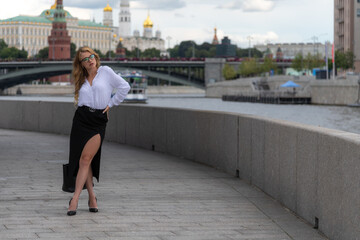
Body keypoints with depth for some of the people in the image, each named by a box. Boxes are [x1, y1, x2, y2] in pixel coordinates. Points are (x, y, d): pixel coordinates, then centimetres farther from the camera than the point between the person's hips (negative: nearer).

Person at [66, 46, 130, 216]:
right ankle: (92, 197, 11)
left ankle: (74, 200, -10)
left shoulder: (105, 72, 5)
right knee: (82, 160, 0)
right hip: (81, 118, 4)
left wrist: (110, 104, 3)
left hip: (98, 121, -4)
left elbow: (124, 87, 3)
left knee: (86, 159, -11)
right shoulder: (82, 80, 15)